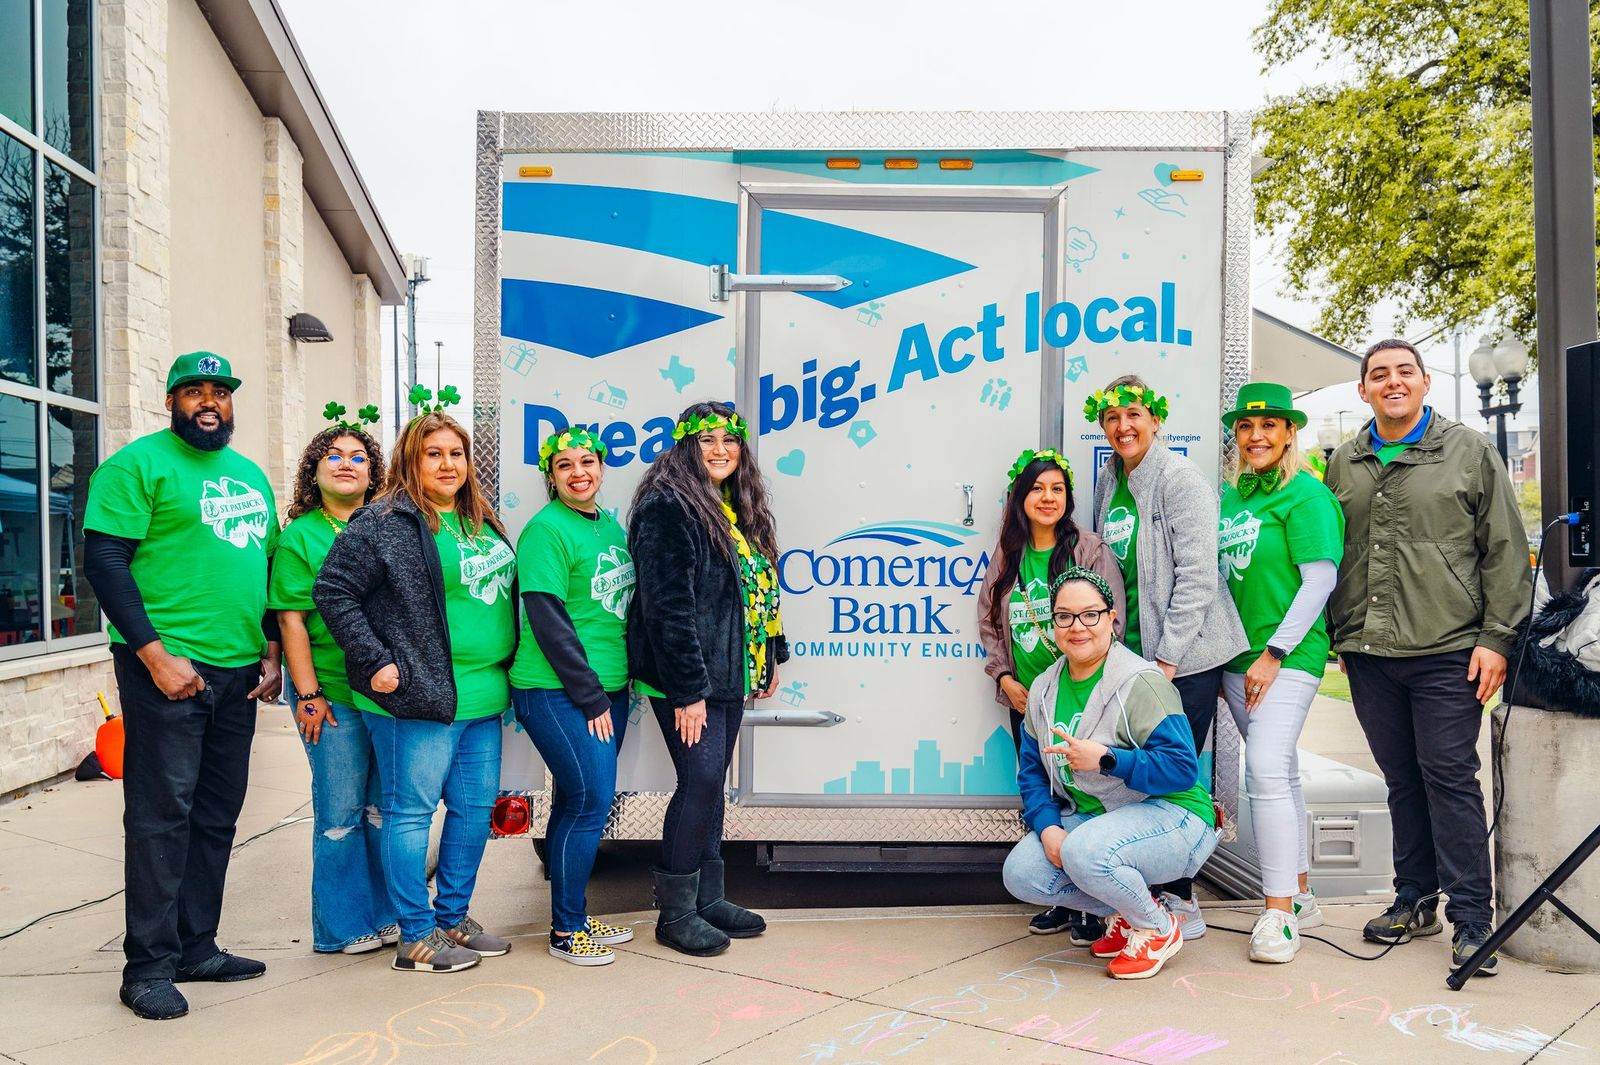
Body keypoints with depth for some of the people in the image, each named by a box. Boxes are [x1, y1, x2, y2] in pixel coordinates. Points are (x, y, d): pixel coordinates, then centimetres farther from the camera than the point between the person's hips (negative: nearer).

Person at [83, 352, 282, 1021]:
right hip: (167, 667, -7)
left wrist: (272, 651, 11)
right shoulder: (139, 464, -5)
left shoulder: (251, 476, 16)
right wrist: (155, 655, -17)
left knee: (217, 814, 11)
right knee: (162, 814, -3)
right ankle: (148, 967, 8)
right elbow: (103, 561, -12)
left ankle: (197, 947, 23)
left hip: (238, 673, 7)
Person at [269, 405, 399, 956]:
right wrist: (307, 693, -10)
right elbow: (291, 620, -5)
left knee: (384, 807, 11)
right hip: (333, 694, -4)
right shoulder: (299, 536, -1)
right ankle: (341, 927, 16)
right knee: (341, 813, 3)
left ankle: (385, 915, 24)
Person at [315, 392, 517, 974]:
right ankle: (416, 938, 13)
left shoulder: (482, 523, 15)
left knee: (475, 807, 13)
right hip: (417, 697, -8)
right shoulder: (382, 524, -8)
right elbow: (331, 589, -11)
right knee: (412, 811, 1)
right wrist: (375, 662, -14)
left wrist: (505, 669, 18)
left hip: (481, 697, 8)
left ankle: (452, 920, 29)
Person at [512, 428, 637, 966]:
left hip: (607, 688, 8)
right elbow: (548, 622, -16)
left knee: (574, 801, 14)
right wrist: (591, 697, -15)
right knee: (591, 799, -7)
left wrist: (611, 689, 13)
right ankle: (565, 930, 6)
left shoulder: (610, 526, 13)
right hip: (557, 693, -7)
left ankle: (573, 916, 25)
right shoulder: (546, 530, -11)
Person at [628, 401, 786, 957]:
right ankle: (675, 913, 5)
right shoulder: (667, 508, -14)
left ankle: (708, 897, 24)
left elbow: (760, 587, 22)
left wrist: (771, 656, 17)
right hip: (683, 678, -8)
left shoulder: (737, 510, 14)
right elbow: (667, 606, -19)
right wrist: (687, 690, -22)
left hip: (728, 675, 9)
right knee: (700, 780, -9)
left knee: (711, 782, 13)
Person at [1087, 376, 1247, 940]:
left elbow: (1197, 574, -14)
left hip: (1185, 656, -6)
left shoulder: (1180, 479, -9)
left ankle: (1180, 899, 14)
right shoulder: (1108, 482, 12)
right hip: (1131, 654, 6)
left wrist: (1169, 656, -16)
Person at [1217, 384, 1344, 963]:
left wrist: (1274, 654, -15)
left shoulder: (1306, 493, -8)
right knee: (1281, 772, 14)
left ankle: (1279, 913, -7)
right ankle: (1300, 895, 26)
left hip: (1289, 656, -7)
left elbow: (1319, 580, -13)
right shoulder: (1230, 495, 12)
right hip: (1237, 655, 7)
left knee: (1267, 770, -15)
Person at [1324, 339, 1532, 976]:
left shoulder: (1470, 453, 4)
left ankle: (1471, 920, 6)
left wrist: (1496, 638, -7)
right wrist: (1335, 634, 13)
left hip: (1447, 651, -3)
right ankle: (1415, 900, 23)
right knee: (1401, 779, 12)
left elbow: (1505, 553, 0)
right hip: (1368, 654, 4)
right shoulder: (1344, 464, 13)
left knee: (1450, 778, -2)